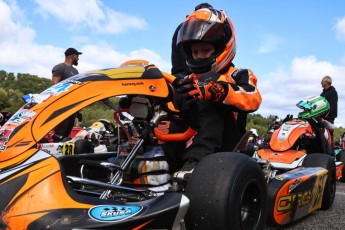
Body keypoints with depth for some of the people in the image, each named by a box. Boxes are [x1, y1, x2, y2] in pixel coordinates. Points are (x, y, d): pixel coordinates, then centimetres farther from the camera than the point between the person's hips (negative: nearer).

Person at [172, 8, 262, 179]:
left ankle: (195, 160, -45)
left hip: (224, 148, -4)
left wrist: (213, 90, -30)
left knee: (208, 102, -27)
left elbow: (253, 99, -12)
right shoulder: (189, 81, 27)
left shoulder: (238, 76, 12)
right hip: (186, 144, 4)